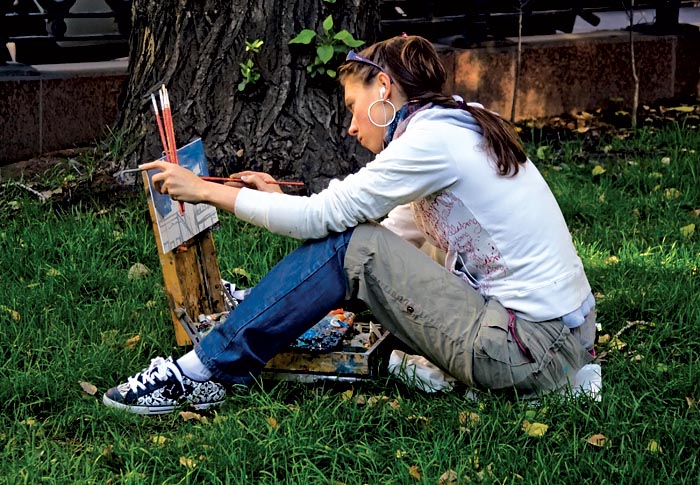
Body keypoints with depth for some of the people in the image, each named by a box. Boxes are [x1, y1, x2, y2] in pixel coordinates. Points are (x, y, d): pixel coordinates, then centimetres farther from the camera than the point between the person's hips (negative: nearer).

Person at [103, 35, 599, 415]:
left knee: (348, 249, -11)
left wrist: (208, 191, -2)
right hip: (557, 334, 9)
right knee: (354, 244, 11)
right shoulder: (457, 127, 14)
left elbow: (324, 216, -12)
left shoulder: (432, 139, -15)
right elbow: (389, 235, 18)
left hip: (533, 350, -9)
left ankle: (207, 371, -3)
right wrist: (279, 201, 18)